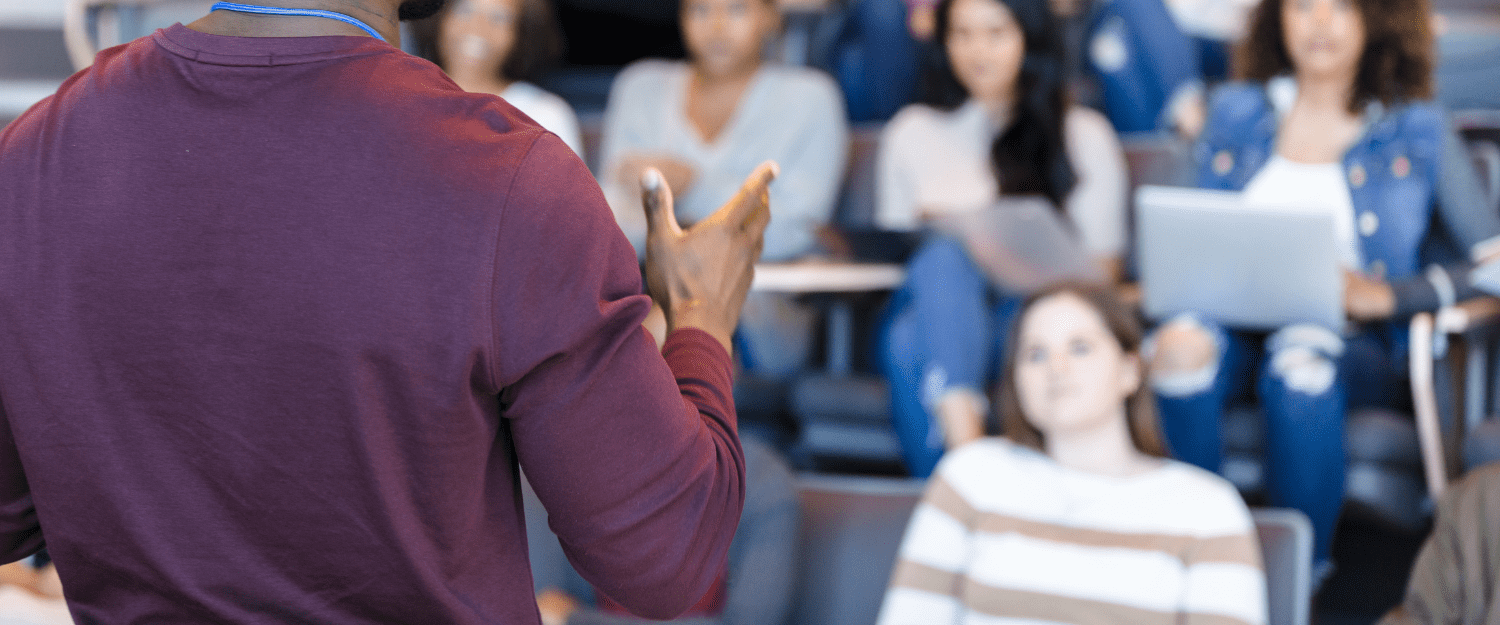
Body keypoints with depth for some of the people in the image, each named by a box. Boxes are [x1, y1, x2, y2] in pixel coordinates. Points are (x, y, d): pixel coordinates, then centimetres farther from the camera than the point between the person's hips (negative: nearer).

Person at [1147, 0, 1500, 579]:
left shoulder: (1418, 129, 10)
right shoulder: (1235, 112, 20)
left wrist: (1383, 293, -13)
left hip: (1358, 340, -2)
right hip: (1238, 320, 2)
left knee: (1300, 364, -39)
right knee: (1181, 346, -35)